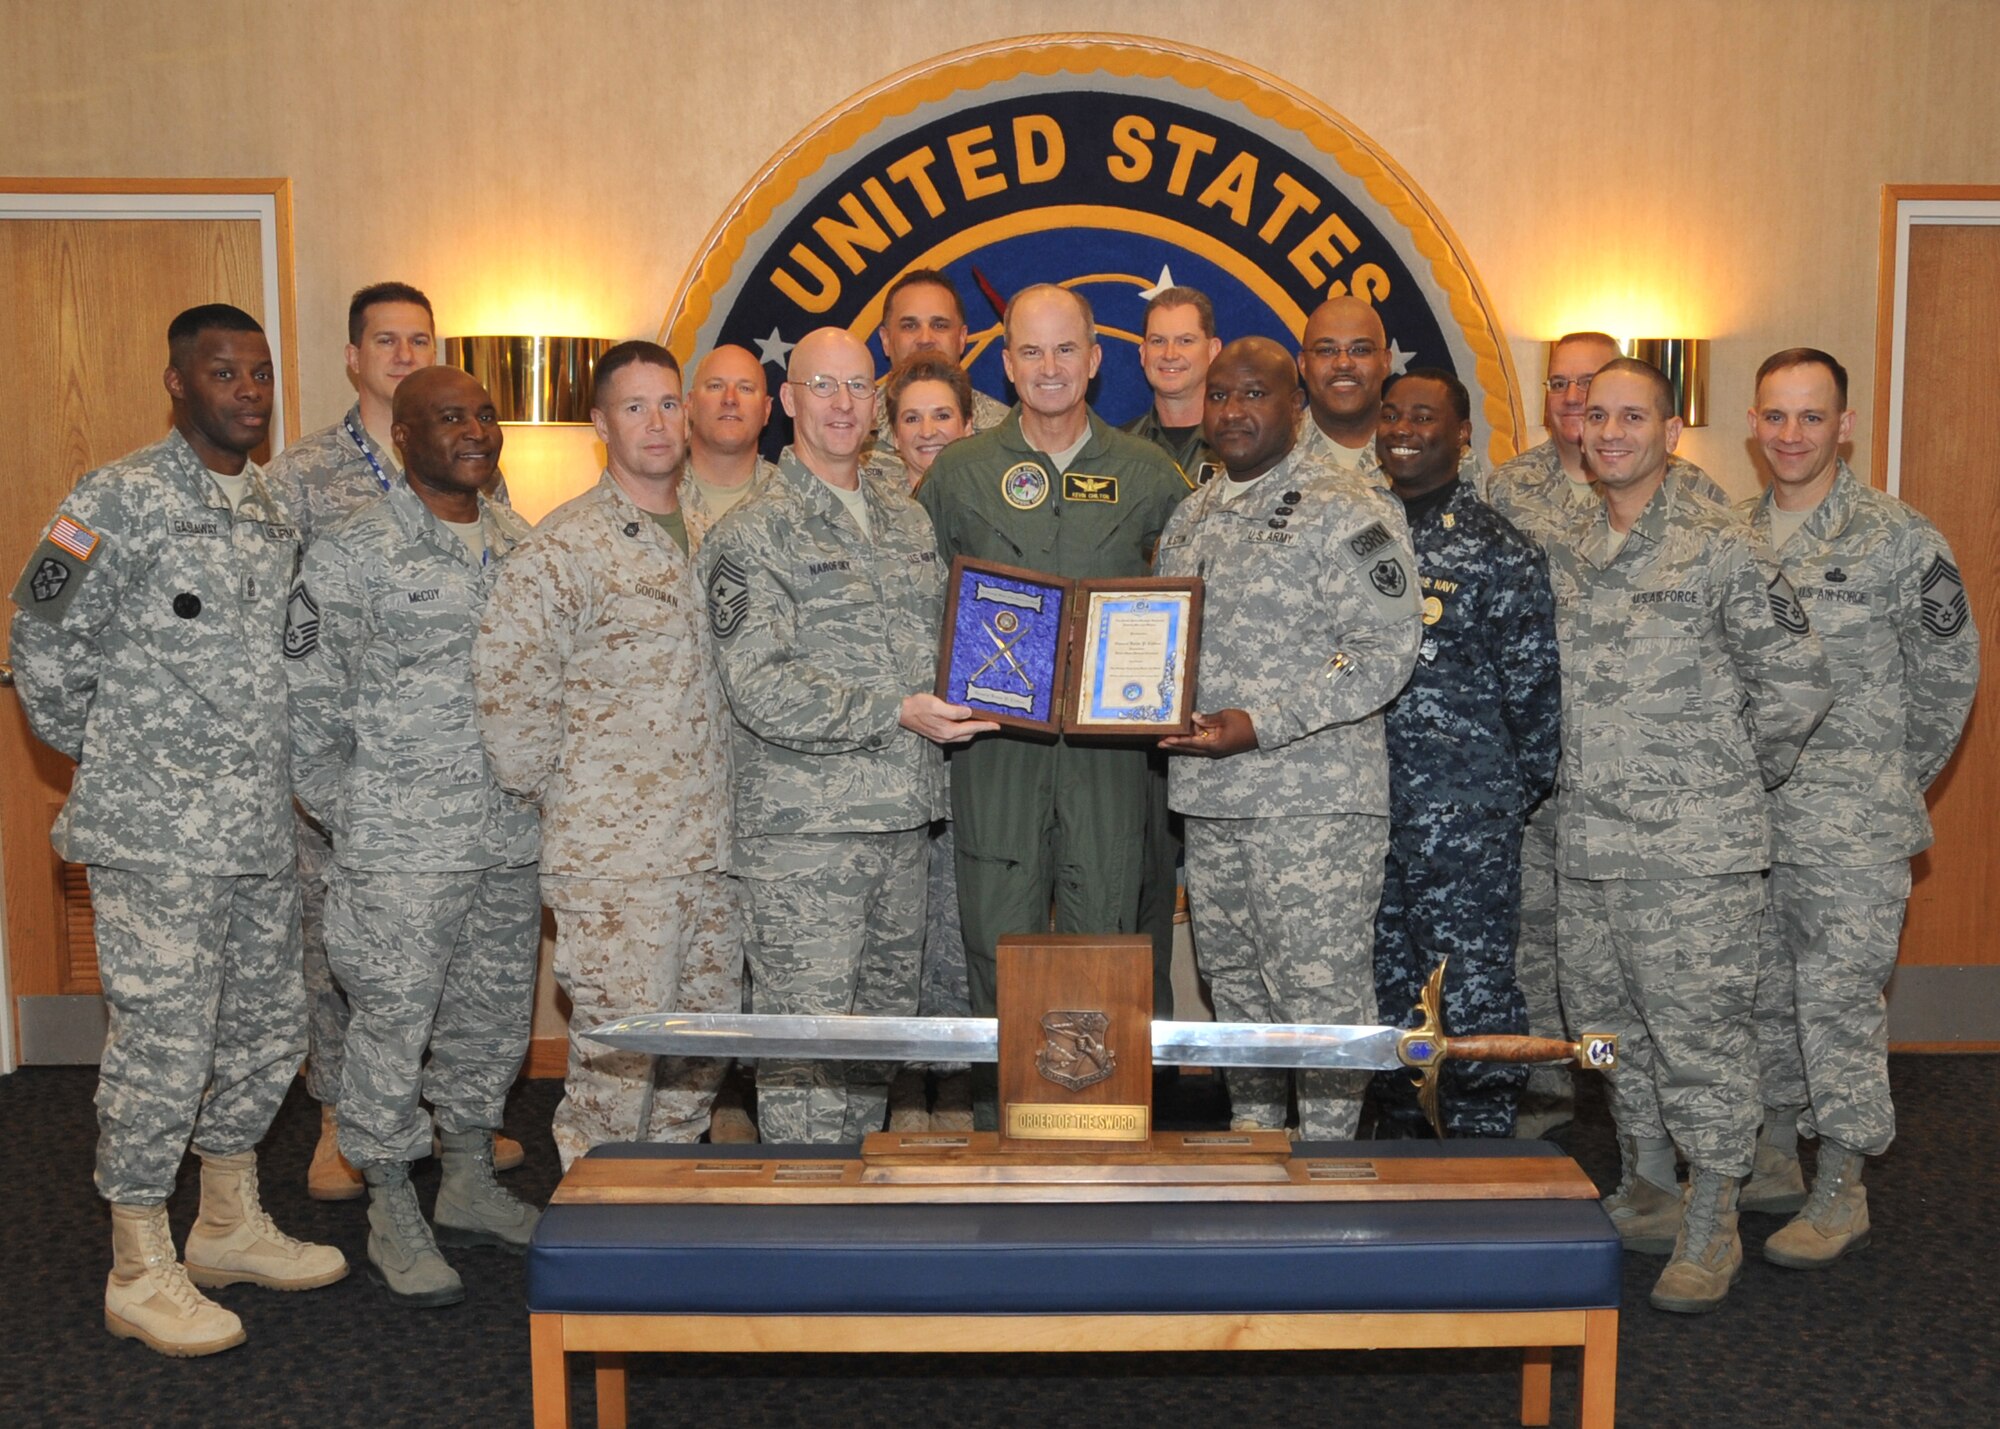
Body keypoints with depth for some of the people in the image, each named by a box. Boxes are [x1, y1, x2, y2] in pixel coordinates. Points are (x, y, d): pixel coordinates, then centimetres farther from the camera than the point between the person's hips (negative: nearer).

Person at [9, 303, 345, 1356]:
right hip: (155, 834, -7)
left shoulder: (273, 509, 12)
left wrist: (280, 773, 15)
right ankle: (141, 1275, 14)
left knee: (267, 1028, 15)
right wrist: (109, 759, 1)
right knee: (163, 1041, -1)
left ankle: (230, 1226, 32)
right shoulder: (119, 499, -10)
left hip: (260, 827, 7)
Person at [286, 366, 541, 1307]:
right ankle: (393, 1217, 17)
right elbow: (309, 702, -6)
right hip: (401, 841, -6)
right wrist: (346, 817, -5)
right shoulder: (350, 554, -8)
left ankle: (470, 1186, 32)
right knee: (394, 1022, 1)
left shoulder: (520, 543, 10)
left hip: (513, 833, 6)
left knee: (494, 1012, 15)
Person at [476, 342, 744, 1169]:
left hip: (710, 844, 7)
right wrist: (548, 787, -8)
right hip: (613, 853, -7)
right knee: (618, 1050, -2)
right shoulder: (567, 546, -9)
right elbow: (504, 674, -16)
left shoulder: (706, 539, 14)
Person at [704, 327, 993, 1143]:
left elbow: (940, 641, 26)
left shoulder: (907, 518, 15)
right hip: (804, 830, -7)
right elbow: (762, 686, -16)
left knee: (883, 1024, 15)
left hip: (904, 816, 7)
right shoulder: (754, 533, -6)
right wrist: (894, 713, -21)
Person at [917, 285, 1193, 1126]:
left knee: (1104, 935, 5)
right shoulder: (957, 473, 8)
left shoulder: (1147, 475, 9)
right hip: (995, 736, 0)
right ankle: (998, 1121, 15)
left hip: (1110, 740, 1)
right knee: (998, 941, 2)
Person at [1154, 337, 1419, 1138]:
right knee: (1234, 982, 15)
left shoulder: (1345, 513, -8)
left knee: (1320, 990, -2)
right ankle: (1251, 1135, 30)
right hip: (1207, 798, 7)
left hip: (1314, 800, -7)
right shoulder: (1191, 518, 16)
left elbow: (1385, 652, -15)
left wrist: (1260, 726, -21)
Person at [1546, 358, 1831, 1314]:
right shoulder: (1563, 558, 11)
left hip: (1695, 848, -6)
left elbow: (1795, 684, -6)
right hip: (1588, 841, 6)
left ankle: (1711, 1226, 14)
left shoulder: (1719, 550, -8)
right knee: (1610, 1023, 15)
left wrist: (1736, 777, 1)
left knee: (1698, 1029, -1)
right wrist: (1586, 775, 13)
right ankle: (1649, 1192, 33)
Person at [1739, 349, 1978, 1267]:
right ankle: (1774, 1158, 29)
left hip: (1852, 826, -5)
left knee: (1840, 998, -2)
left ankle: (1841, 1192, 11)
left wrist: (1893, 780, 2)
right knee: (1762, 991, 14)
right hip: (1749, 815, 5)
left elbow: (1949, 670, -1)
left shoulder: (1897, 539, -7)